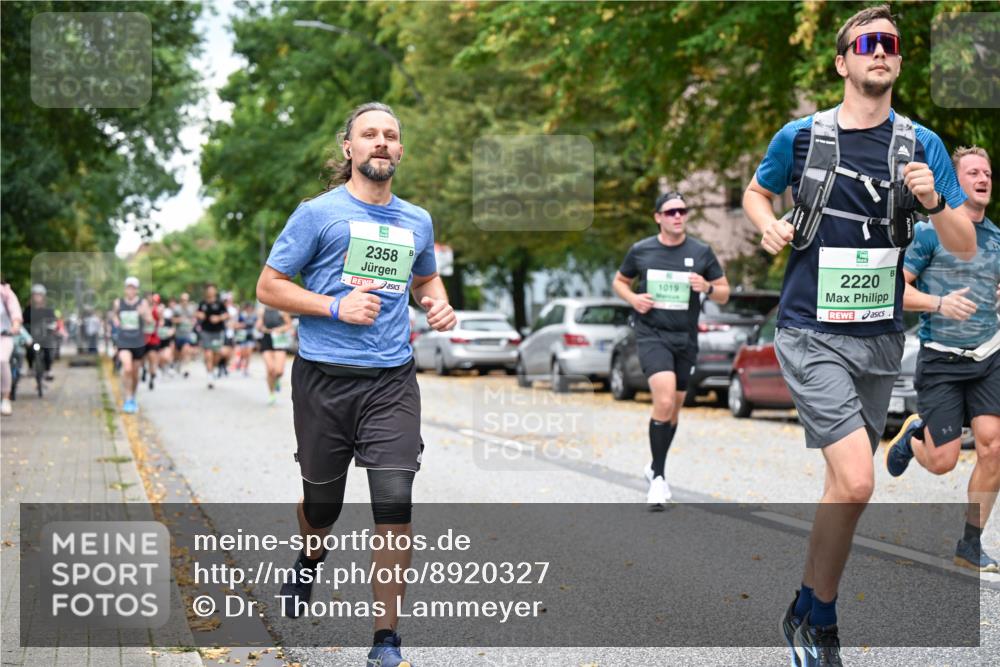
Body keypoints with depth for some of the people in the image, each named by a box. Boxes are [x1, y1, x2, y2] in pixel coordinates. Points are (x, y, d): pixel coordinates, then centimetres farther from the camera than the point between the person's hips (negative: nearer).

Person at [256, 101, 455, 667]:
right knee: (322, 502, 11)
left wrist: (439, 305, 7)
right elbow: (269, 286, -2)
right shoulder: (318, 213, -2)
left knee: (395, 503, -11)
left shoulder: (417, 221, 12)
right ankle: (309, 562, 50)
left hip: (392, 381, 2)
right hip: (325, 379, -2)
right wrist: (337, 307, -14)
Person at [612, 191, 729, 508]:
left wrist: (707, 288, -15)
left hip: (686, 338, 3)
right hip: (652, 335, -3)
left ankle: (656, 468, 34)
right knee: (664, 401, -21)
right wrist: (633, 298, -6)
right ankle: (658, 477, -10)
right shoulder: (640, 251, 0)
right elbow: (619, 281, 15)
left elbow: (724, 293, 7)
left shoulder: (701, 252, 2)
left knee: (674, 409, 13)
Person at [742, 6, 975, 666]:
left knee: (848, 482, 12)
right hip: (812, 333, -3)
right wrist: (770, 226, -5)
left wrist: (934, 202, -19)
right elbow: (756, 192, 17)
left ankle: (812, 605, 31)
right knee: (856, 483, -17)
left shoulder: (922, 145, 2)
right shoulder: (800, 136, -2)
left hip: (880, 336, 4)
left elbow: (966, 246, 1)